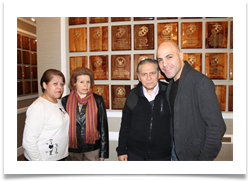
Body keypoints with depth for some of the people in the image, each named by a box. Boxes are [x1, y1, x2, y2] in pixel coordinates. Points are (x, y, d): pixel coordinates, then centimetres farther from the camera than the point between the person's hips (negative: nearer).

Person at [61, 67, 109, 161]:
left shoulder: (98, 100, -3)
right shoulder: (66, 101, 0)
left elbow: (103, 126, 0)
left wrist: (103, 152, 0)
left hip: (92, 149, -1)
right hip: (72, 150, 1)